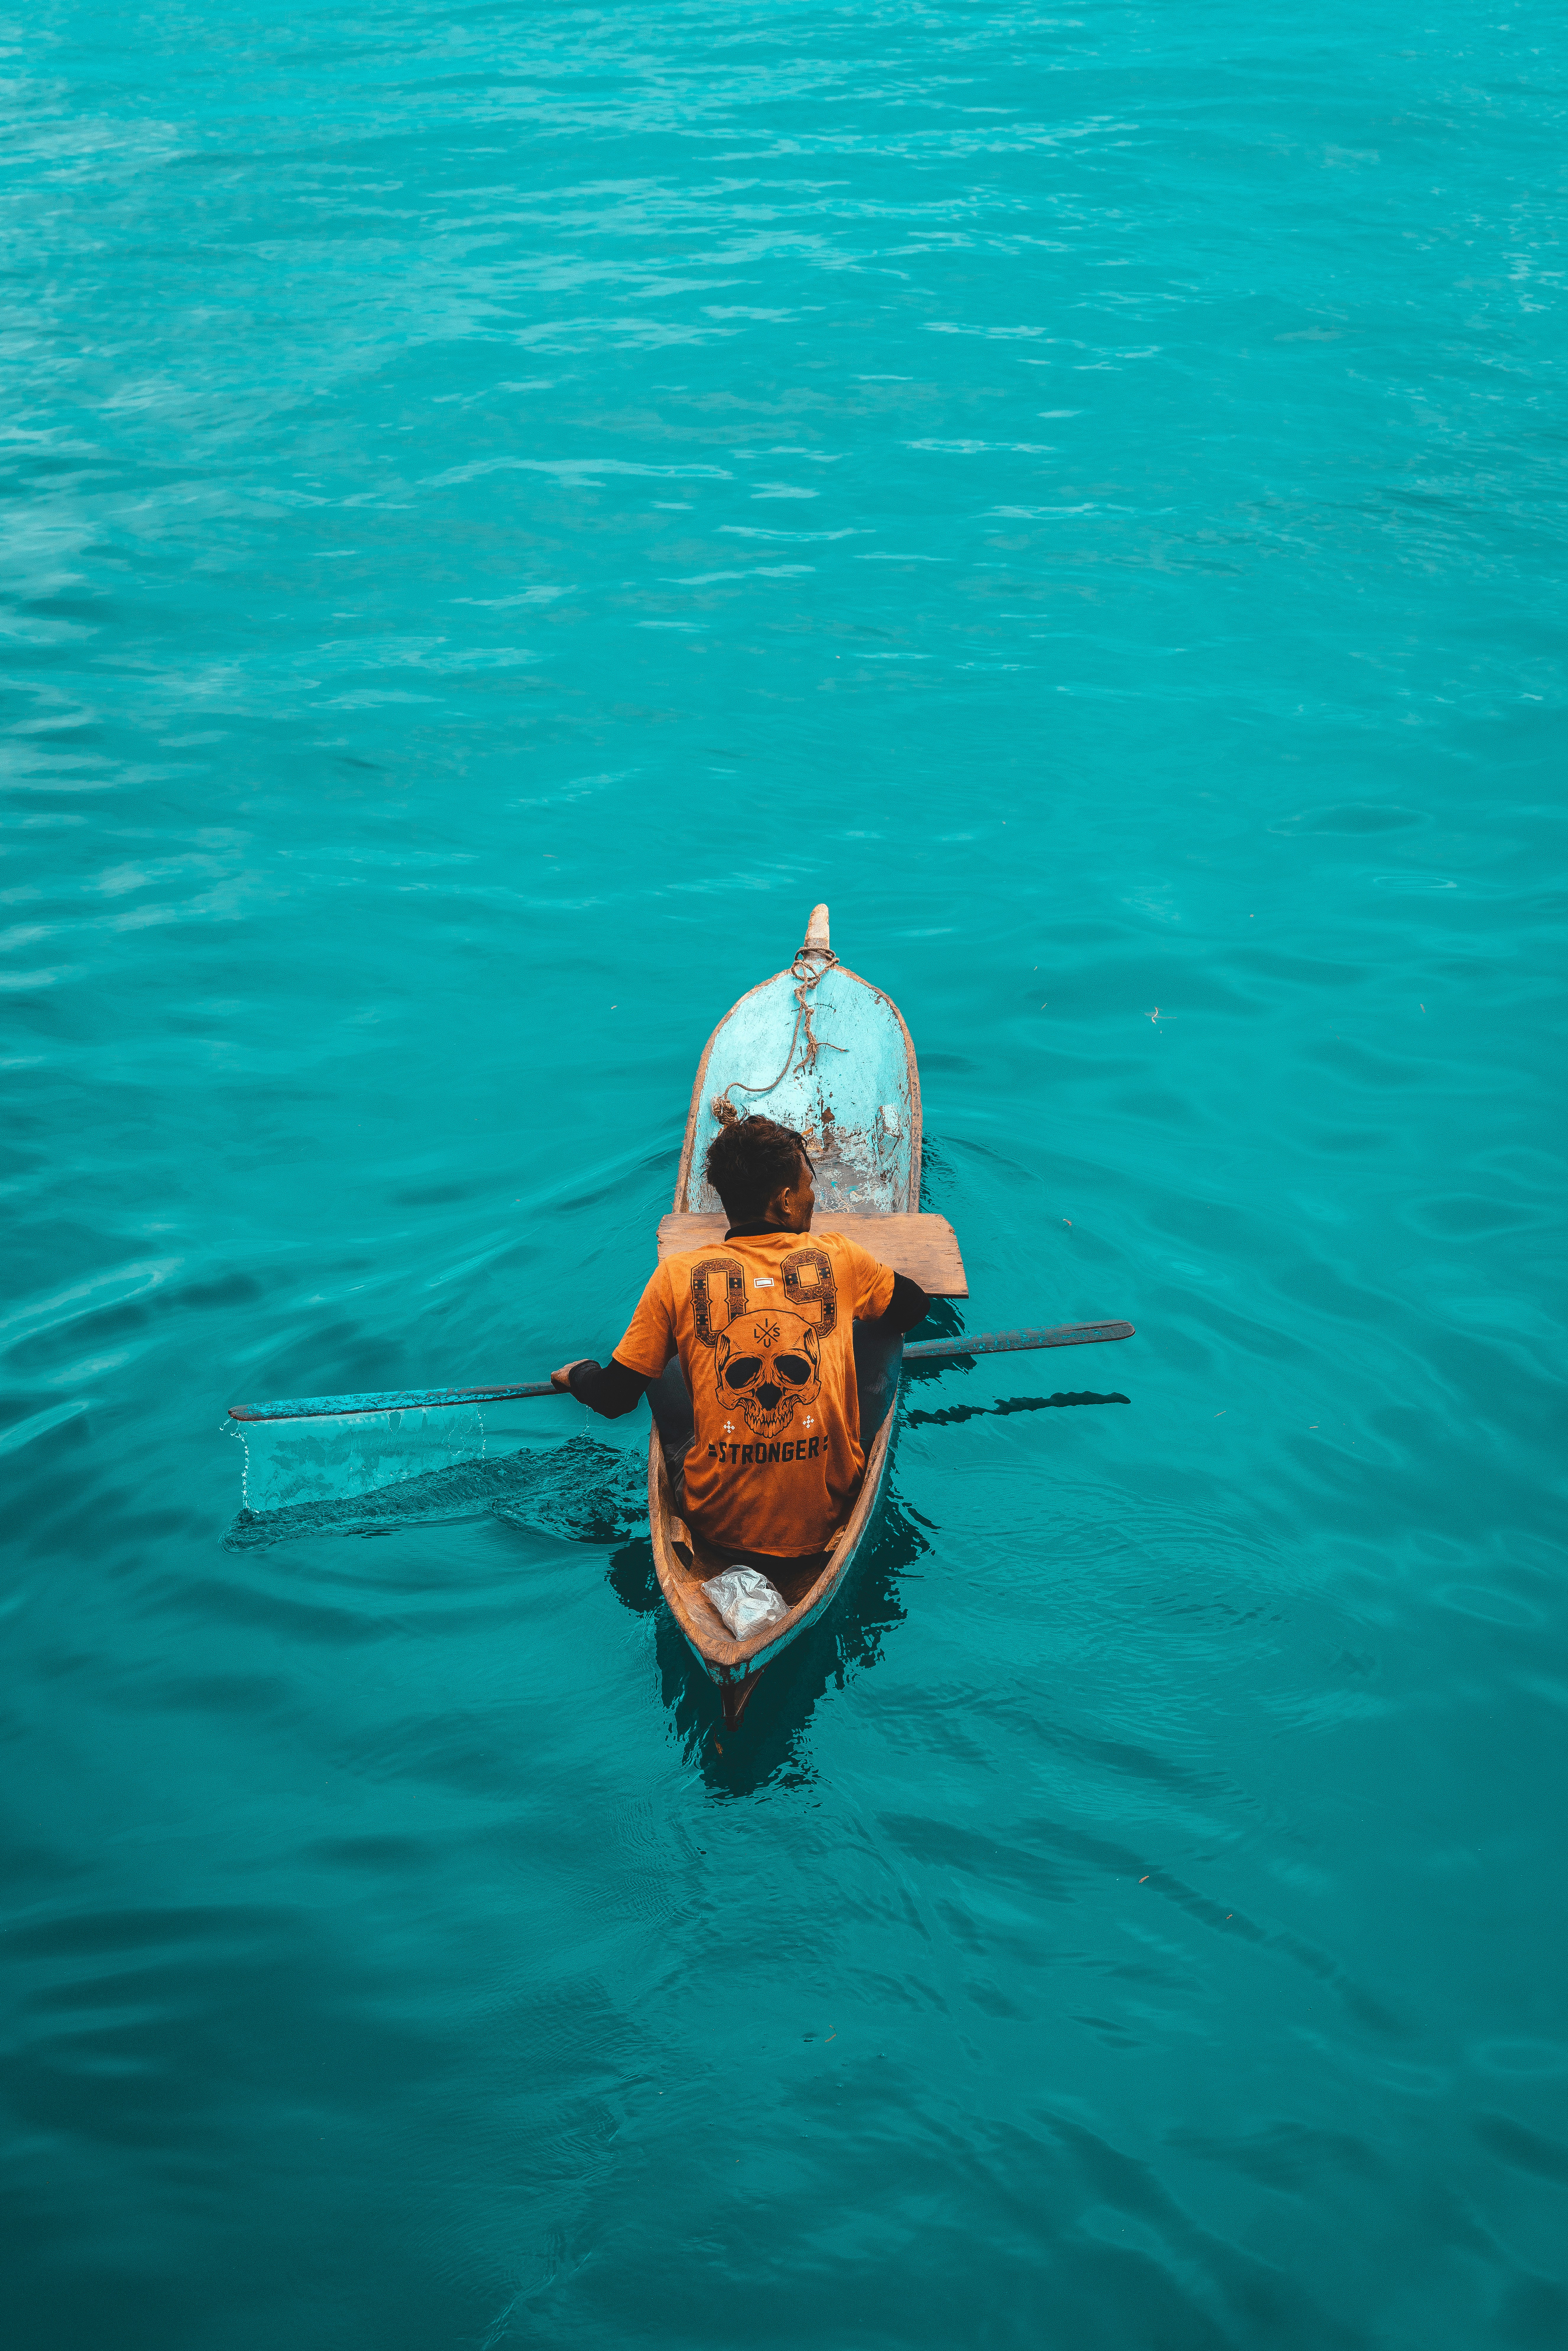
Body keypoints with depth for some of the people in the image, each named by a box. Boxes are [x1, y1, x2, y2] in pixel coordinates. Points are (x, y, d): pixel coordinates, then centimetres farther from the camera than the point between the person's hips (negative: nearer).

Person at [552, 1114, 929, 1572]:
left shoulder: (678, 1276, -3)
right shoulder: (839, 1257, 0)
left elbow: (614, 1400, 3)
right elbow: (914, 1307, 19)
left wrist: (579, 1374, 25)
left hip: (720, 1528, 1)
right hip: (825, 1523, -1)